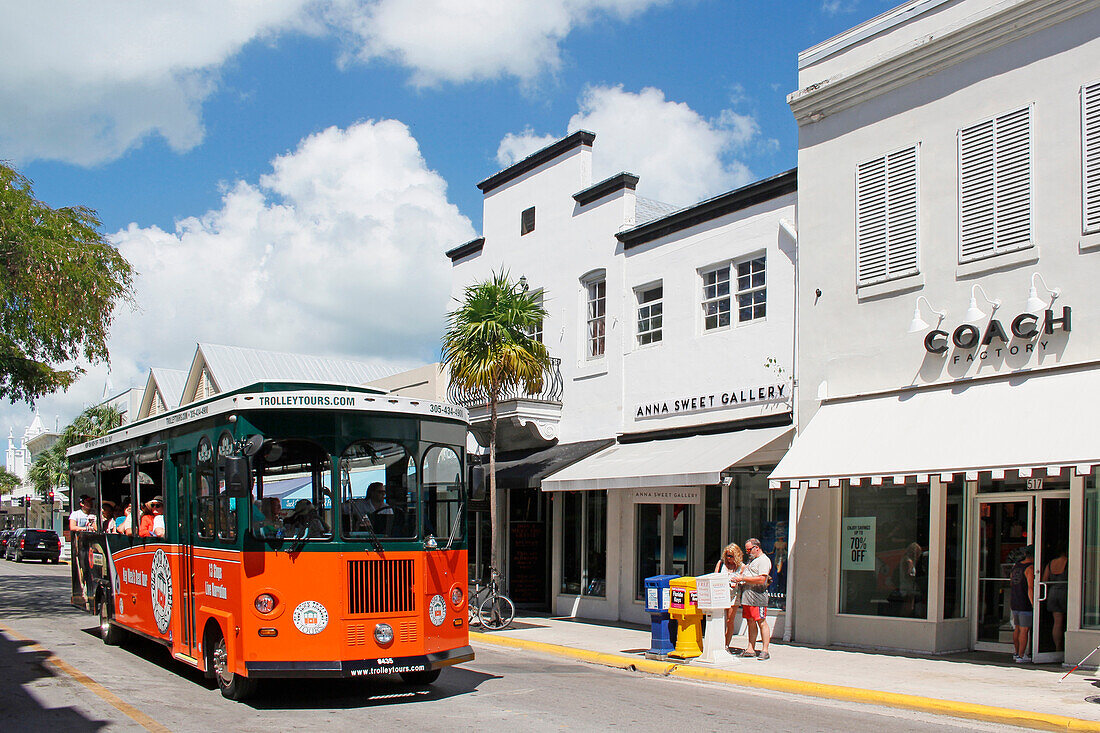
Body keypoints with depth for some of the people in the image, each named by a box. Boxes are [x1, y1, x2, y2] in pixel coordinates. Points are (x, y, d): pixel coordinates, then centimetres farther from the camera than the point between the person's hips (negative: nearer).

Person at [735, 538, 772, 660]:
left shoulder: (764, 561, -8)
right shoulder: (752, 560, 22)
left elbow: (761, 580, -19)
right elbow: (745, 570, 31)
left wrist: (743, 579, -17)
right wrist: (737, 582, 11)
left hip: (757, 597, -9)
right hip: (746, 597, 9)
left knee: (761, 622, -7)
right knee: (750, 622, 9)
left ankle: (765, 651, -7)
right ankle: (750, 649, 11)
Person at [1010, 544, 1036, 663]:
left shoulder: (1015, 566, 10)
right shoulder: (1030, 568, -14)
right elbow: (1030, 588, -20)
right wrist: (1034, 604, -19)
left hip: (1014, 603, 7)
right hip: (1025, 604, -7)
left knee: (1017, 628, 17)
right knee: (1024, 630, -3)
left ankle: (1017, 653, 25)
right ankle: (1021, 656, -3)